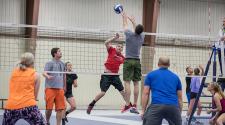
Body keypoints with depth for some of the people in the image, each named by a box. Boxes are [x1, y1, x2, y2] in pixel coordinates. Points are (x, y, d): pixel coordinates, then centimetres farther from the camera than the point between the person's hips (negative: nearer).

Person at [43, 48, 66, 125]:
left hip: (60, 89, 5)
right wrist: (48, 76, -36)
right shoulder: (49, 63, -2)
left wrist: (64, 86, 30)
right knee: (49, 108, -3)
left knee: (60, 108, -1)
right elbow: (44, 73, -15)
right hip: (50, 88, -4)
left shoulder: (62, 64, 14)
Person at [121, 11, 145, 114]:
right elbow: (137, 30, 26)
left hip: (129, 60, -4)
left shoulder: (130, 34, -7)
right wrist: (133, 21, 42)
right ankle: (135, 105, 2)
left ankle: (128, 104, -14)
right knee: (136, 83, 3)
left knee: (127, 82, -6)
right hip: (137, 61, 4)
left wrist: (124, 17, 31)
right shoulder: (142, 36, 4)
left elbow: (125, 25, 12)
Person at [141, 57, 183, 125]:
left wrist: (143, 110, 9)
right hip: (173, 107, 3)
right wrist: (179, 113, 28)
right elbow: (179, 97, 23)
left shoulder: (151, 75, 17)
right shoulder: (175, 77, 24)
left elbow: (145, 93, 9)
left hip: (156, 106, -2)